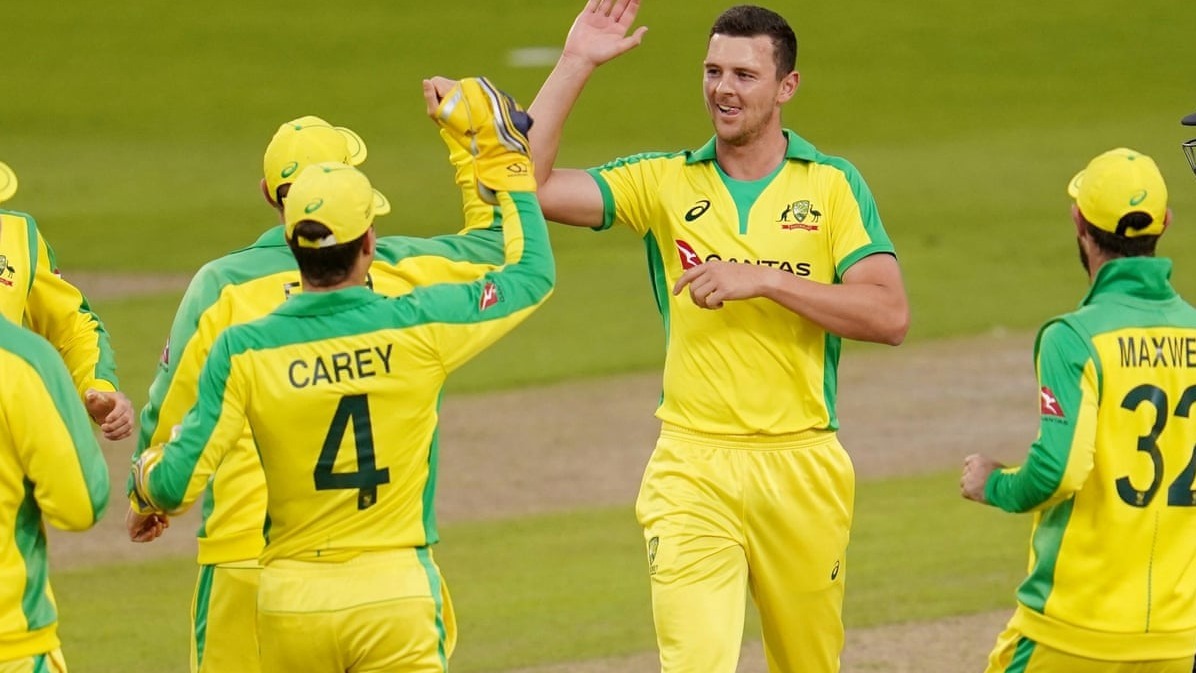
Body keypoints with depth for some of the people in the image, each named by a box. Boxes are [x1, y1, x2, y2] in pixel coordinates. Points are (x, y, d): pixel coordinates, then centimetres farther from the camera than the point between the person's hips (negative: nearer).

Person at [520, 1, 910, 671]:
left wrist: (761, 279, -16)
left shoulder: (833, 184, 4)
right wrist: (575, 64, -6)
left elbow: (890, 315, -7)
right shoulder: (665, 181, 6)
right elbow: (528, 185, -4)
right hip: (692, 469, -1)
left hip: (802, 467, 1)